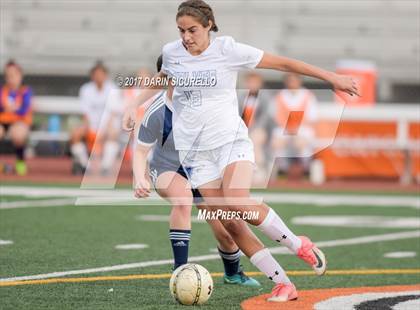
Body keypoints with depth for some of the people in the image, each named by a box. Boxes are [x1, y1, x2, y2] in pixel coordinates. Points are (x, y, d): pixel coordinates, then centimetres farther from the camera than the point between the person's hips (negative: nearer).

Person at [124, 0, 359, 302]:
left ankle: (299, 245, -10)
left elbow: (281, 63, -3)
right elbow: (160, 81, 29)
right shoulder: (171, 52, 5)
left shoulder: (227, 49, -6)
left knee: (238, 202, -30)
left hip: (231, 138, -4)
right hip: (195, 150, 4)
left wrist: (331, 77, -3)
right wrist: (135, 105, 18)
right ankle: (283, 284, -3)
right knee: (229, 224, -8)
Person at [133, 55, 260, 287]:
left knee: (226, 233, 0)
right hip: (167, 170, -4)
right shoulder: (156, 113, -27)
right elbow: (140, 152, -19)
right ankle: (180, 270, -34)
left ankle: (233, 273, 35)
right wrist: (140, 180, -36)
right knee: (182, 197, -39)